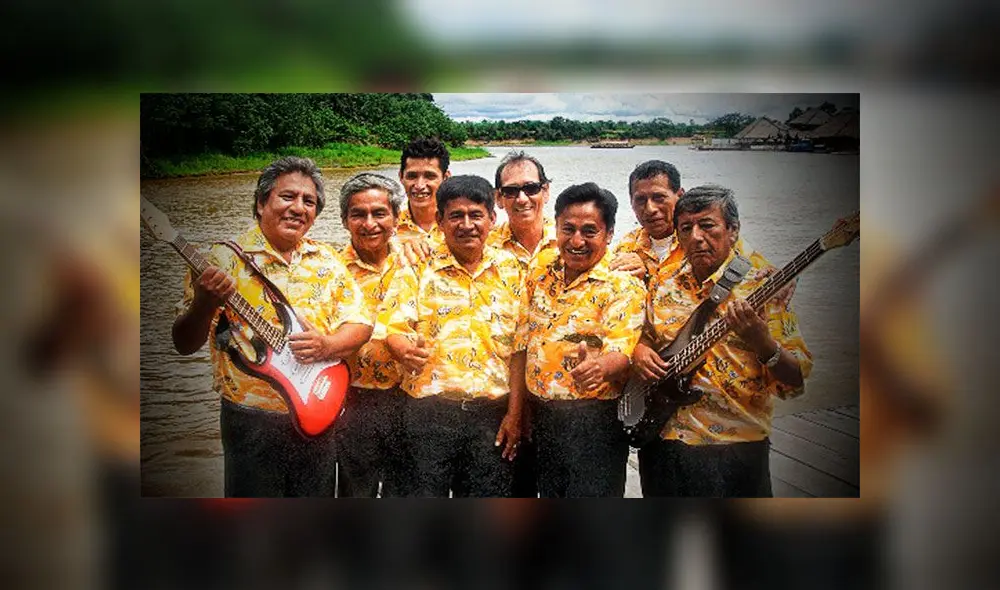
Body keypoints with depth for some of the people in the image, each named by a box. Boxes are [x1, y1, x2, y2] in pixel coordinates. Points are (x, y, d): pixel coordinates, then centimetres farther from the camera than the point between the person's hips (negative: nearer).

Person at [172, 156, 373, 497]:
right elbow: (184, 344, -7)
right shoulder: (225, 260, -7)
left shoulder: (326, 261, 6)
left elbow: (360, 323, 7)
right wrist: (205, 304, -28)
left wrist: (328, 345, -14)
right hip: (253, 424, -4)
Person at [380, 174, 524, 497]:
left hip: (492, 412, 2)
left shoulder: (510, 270, 7)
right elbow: (393, 327, -5)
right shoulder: (418, 268, 3)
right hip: (429, 410, -1)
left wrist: (514, 414, 0)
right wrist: (406, 350, -29)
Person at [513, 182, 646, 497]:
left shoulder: (624, 286, -9)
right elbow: (522, 343, 9)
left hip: (595, 421, -5)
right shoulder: (540, 271, 6)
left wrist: (599, 367, -45)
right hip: (541, 417, 5)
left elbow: (622, 351, -22)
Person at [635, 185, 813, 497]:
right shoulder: (662, 282, 5)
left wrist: (761, 343, -29)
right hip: (663, 441, 4)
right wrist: (639, 353, 0)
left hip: (735, 449, -4)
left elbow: (796, 379, -11)